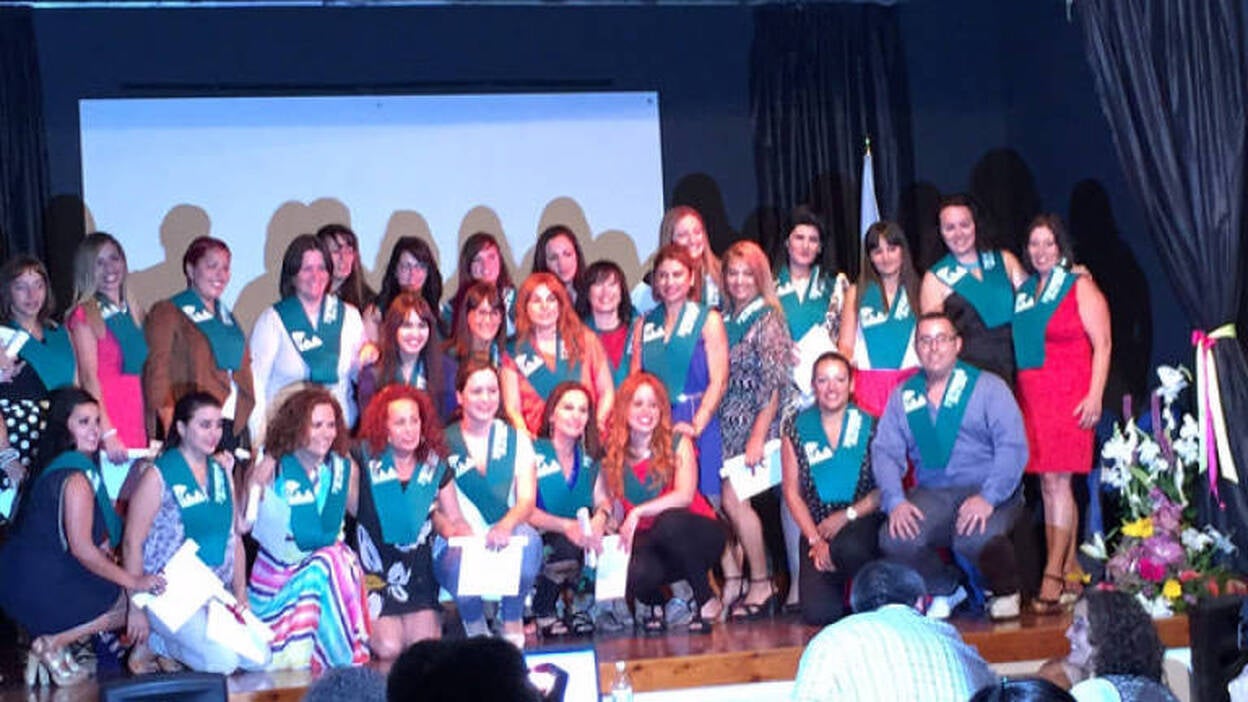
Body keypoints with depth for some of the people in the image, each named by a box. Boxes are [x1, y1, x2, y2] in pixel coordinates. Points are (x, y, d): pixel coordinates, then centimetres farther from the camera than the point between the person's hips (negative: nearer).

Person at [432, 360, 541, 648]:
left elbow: (527, 499, 0)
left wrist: (506, 525, -23)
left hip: (505, 541, 1)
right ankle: (475, 625, -3)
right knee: (460, 559, -37)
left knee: (527, 537, -34)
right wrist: (456, 530, -23)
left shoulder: (516, 439, 12)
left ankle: (512, 624, -11)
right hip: (457, 545, -1)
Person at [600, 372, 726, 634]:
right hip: (648, 541, 1)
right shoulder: (614, 454, 2)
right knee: (636, 574, -35)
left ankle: (706, 600, -14)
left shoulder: (677, 442, -5)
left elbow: (685, 495, -18)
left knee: (668, 522, -38)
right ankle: (654, 604, 7)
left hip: (697, 535, -1)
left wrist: (639, 512, -25)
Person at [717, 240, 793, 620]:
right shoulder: (724, 320, 11)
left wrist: (758, 438, -15)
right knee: (717, 500, -2)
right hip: (726, 424, 6)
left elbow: (774, 385, -11)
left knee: (733, 498, -13)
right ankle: (732, 582, 6)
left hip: (755, 423, -6)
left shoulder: (768, 319, -6)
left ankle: (762, 585, -2)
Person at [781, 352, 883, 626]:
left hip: (862, 521, -1)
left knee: (848, 547, -39)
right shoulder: (797, 428, 6)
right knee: (818, 613, -20)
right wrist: (815, 540, -5)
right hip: (817, 527, 1)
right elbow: (792, 492, 5)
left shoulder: (869, 426, 3)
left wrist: (847, 516, -13)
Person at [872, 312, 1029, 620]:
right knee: (894, 540, -25)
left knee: (975, 539, -35)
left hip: (989, 492, -3)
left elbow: (1013, 446, -8)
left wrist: (987, 498, -21)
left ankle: (1005, 591, 1)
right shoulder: (903, 396, 14)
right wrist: (895, 501, -12)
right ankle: (946, 591, 6)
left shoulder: (988, 387, 3)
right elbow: (885, 451, 6)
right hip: (931, 494, 3)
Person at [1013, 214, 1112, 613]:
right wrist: (1015, 396, 11)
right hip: (1030, 397, 6)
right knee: (1048, 485, 5)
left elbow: (1102, 344, -5)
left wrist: (1094, 396, -13)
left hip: (1068, 397, -6)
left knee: (1056, 479, -11)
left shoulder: (1079, 287, -1)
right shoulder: (1023, 291, 15)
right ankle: (1070, 576, 10)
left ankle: (1052, 578, -12)